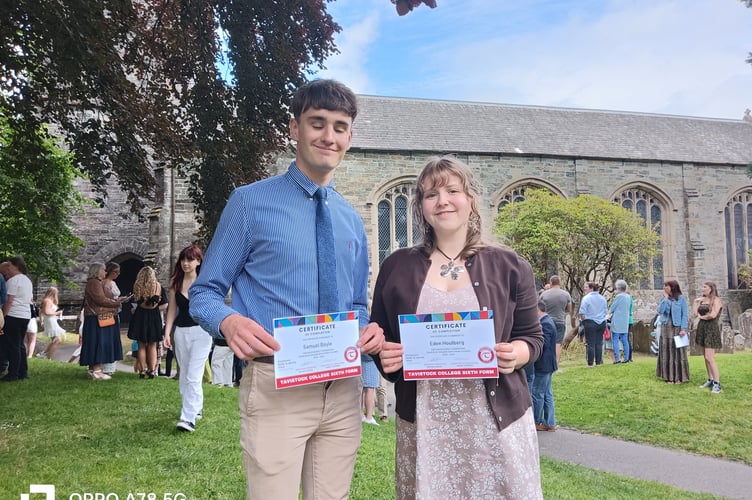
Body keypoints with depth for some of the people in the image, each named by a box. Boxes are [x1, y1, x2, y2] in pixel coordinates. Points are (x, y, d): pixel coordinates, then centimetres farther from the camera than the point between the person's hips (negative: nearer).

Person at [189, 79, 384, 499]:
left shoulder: (353, 221, 14)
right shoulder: (251, 202, -2)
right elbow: (205, 292, 0)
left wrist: (369, 329, -3)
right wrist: (230, 321, -23)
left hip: (343, 388, 5)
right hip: (275, 386, -4)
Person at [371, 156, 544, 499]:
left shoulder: (510, 267, 3)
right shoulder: (396, 267, 5)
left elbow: (532, 337, 6)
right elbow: (379, 339, 11)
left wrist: (516, 354, -14)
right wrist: (384, 355, -10)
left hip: (497, 419, 0)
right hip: (422, 422, 1)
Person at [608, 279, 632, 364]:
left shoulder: (618, 296, -13)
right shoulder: (629, 297, 9)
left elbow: (611, 309, -7)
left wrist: (609, 314, 14)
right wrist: (612, 314, 18)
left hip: (617, 322, -7)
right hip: (625, 322, 7)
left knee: (615, 341, -3)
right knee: (625, 341, 9)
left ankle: (617, 359, -5)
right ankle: (626, 358, 10)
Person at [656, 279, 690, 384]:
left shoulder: (681, 298, -2)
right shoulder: (663, 298, 8)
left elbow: (684, 315, -5)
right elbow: (660, 311, -4)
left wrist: (683, 329, -13)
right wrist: (666, 298, -6)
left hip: (677, 328, -4)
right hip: (666, 328, 4)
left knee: (677, 352, 0)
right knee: (667, 352, 5)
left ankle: (679, 377, 8)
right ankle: (669, 376, 11)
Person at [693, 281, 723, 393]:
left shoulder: (716, 300, -8)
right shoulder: (702, 300, 13)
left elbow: (713, 315, -20)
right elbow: (695, 313, 7)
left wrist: (702, 317, -4)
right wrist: (696, 301, 4)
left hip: (711, 329, -8)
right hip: (702, 329, 8)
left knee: (709, 357, -13)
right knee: (706, 357, 9)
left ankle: (717, 384, -8)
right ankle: (710, 380, 16)